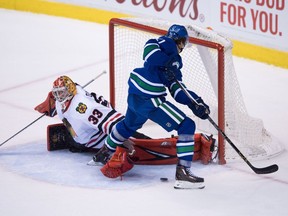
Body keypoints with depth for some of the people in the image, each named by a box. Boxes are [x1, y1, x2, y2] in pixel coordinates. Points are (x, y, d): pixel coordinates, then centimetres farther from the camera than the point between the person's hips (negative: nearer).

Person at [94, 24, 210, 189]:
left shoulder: (175, 61, 20)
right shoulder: (166, 44, -2)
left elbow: (177, 90, 9)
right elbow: (150, 46, -25)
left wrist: (195, 102, -4)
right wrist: (166, 63, -34)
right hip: (148, 100, -10)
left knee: (129, 125, 38)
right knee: (187, 126, -10)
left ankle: (106, 151, 61)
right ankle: (183, 172, -15)